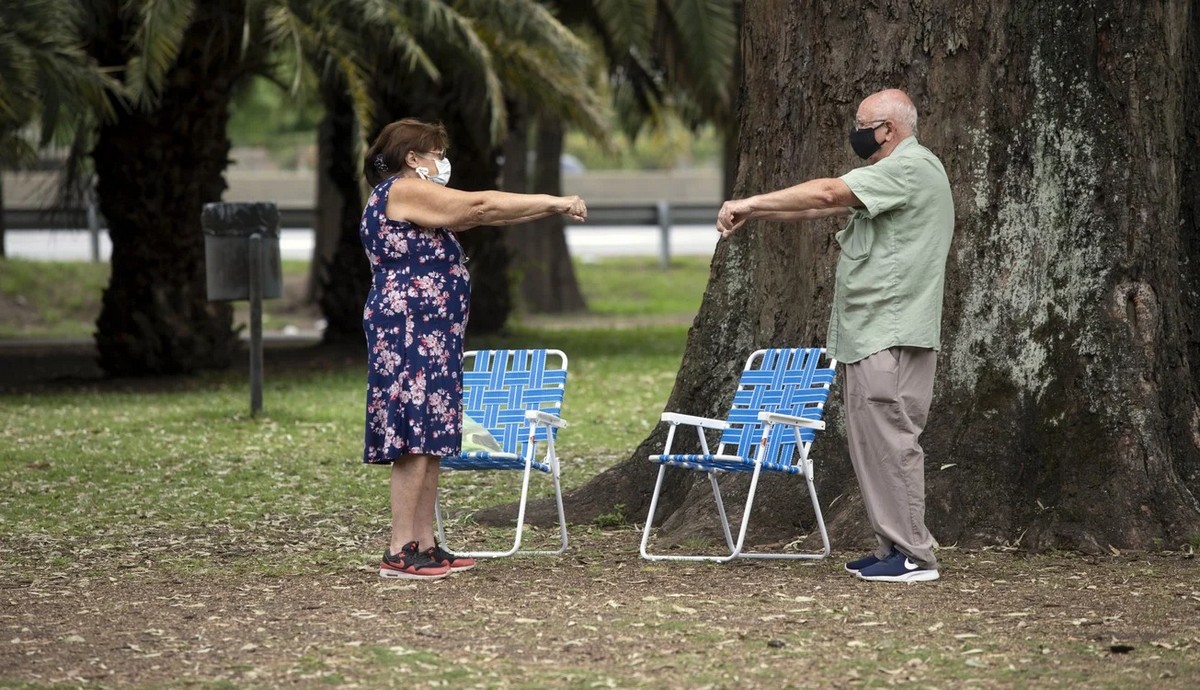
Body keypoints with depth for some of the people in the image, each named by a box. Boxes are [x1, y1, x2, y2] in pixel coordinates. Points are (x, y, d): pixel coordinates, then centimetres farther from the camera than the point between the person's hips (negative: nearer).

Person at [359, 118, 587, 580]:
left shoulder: (415, 203, 23)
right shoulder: (404, 190, -9)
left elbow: (478, 216, 20)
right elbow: (480, 206, -13)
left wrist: (552, 209, 13)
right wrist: (554, 203, -6)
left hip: (429, 335, 11)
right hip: (410, 333, -11)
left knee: (429, 443, 9)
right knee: (414, 440, -12)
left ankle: (425, 545, 12)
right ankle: (399, 554, -13)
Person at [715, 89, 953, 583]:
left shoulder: (911, 168, -12)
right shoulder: (893, 172, 21)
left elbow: (827, 193, -19)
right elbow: (826, 205, 20)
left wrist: (752, 203, -14)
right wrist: (754, 213, 11)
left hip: (892, 337, -11)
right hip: (869, 335, 11)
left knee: (890, 440, -11)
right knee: (870, 442, 12)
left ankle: (913, 555, -10)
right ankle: (893, 547, 16)